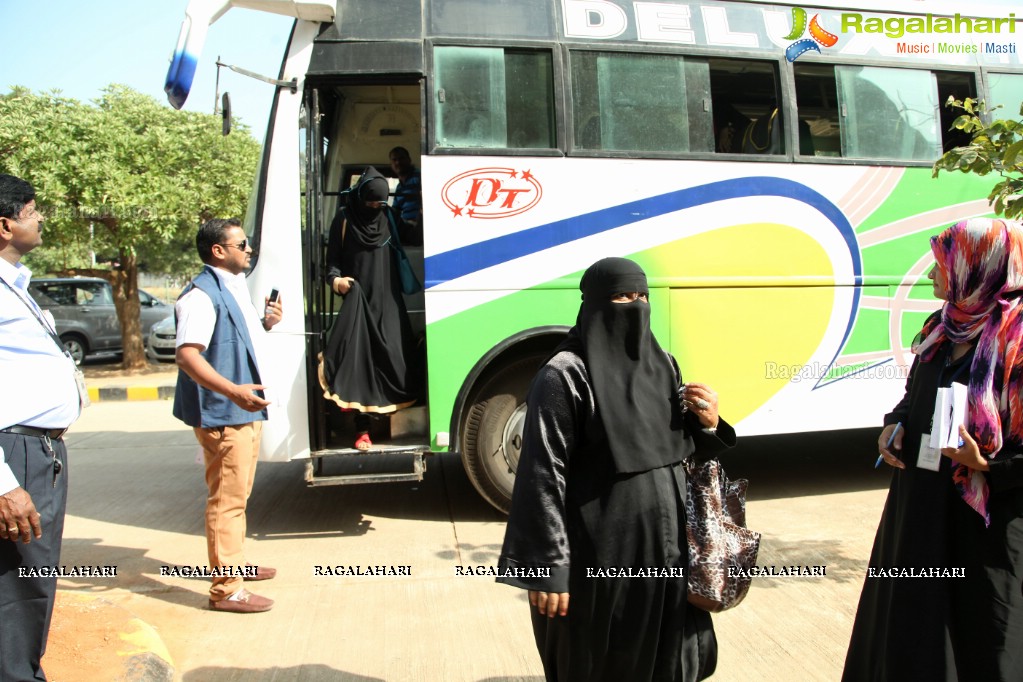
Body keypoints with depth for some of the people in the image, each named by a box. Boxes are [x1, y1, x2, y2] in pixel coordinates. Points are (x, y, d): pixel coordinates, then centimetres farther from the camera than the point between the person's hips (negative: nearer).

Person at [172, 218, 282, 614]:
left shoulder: (236, 287, 14)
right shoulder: (202, 295, -17)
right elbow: (187, 355, -27)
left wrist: (266, 323, 5)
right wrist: (233, 391, -38)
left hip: (246, 410, 10)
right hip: (221, 414, -10)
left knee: (238, 495, 21)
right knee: (227, 499, -5)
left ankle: (236, 564, 37)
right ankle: (226, 589, 3)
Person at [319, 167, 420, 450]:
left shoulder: (388, 218, 11)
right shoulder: (344, 219, 1)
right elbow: (332, 259, -2)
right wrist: (336, 280, -20)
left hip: (387, 301, 3)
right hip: (357, 300, -3)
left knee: (392, 356, -5)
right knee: (358, 359, -8)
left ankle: (395, 416, 8)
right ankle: (362, 428, -5)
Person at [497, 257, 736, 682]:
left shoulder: (662, 365, 6)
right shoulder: (565, 376, -16)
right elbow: (542, 478, -17)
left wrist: (709, 425, -5)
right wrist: (547, 568, -18)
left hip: (668, 547, 7)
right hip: (601, 556, -6)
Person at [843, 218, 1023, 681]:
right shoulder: (942, 328, 5)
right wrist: (895, 426, 1)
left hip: (985, 520, -7)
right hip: (919, 501, 7)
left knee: (979, 635, 9)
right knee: (908, 617, 18)